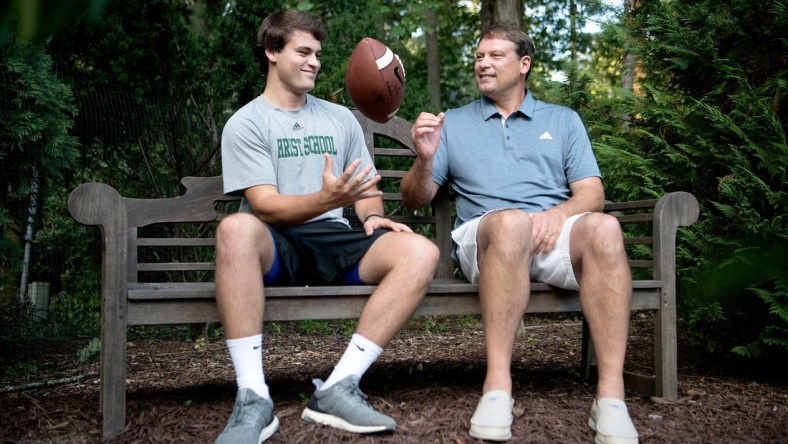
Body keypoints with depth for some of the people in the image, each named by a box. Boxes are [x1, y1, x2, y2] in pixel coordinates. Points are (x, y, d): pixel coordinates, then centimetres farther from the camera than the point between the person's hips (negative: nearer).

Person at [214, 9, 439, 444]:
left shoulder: (341, 118, 18)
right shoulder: (245, 123, 2)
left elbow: (367, 189, 21)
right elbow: (265, 206, -11)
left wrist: (373, 216, -4)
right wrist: (325, 200, -30)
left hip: (334, 242, 4)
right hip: (276, 245, -4)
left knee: (420, 251, -23)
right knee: (236, 228, -39)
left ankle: (338, 388, -27)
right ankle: (253, 399, -34)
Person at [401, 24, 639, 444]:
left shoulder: (563, 120, 22)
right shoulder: (453, 123, 21)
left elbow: (592, 194, 10)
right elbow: (415, 200, 15)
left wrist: (558, 214, -13)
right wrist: (425, 158, -7)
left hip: (555, 235, 1)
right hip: (485, 240, -1)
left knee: (603, 227, -33)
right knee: (510, 221, -37)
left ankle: (610, 395, -35)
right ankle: (497, 388, -39)